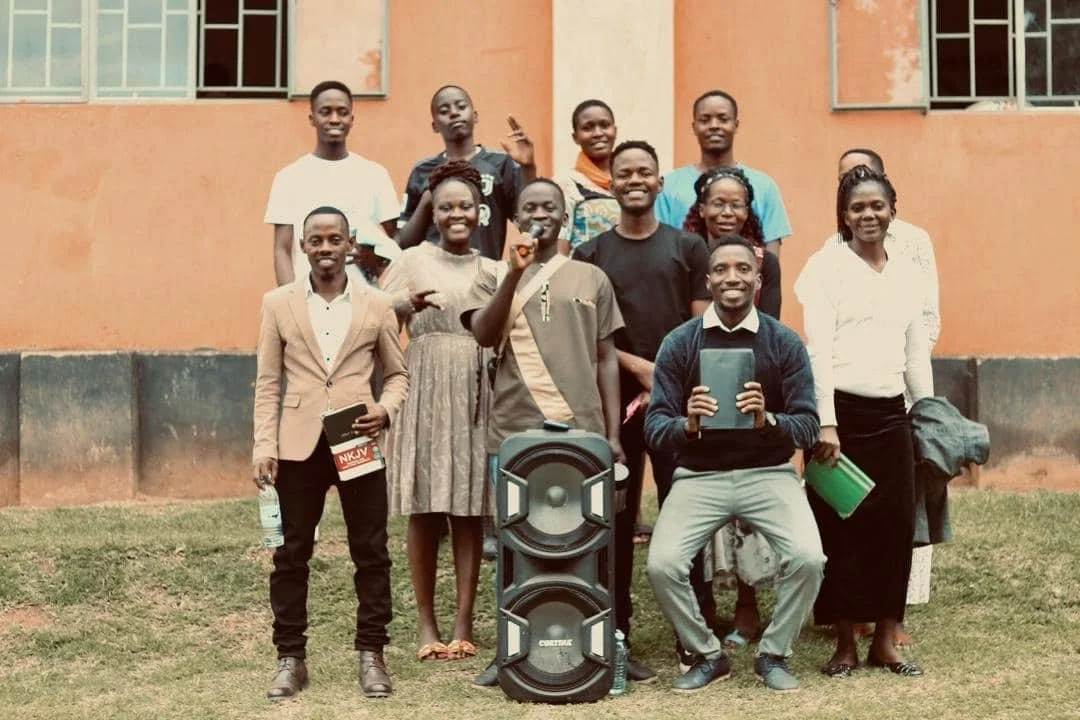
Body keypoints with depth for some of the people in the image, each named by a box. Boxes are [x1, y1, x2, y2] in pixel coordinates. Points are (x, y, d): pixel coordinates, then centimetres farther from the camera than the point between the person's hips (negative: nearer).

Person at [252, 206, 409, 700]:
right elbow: (267, 382, 4)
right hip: (299, 445, 0)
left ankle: (371, 655, 14)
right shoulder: (278, 304, 6)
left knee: (371, 552, 3)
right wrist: (264, 445, -4)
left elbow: (398, 373, 12)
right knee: (291, 554, 4)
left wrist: (386, 410, -9)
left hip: (360, 443, 0)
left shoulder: (376, 305, 6)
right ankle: (290, 658, 14)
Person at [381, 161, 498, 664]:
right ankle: (427, 625, 8)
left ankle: (464, 626, 7)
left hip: (475, 395, 2)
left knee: (469, 510, 1)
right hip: (424, 391, -2)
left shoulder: (493, 272, 12)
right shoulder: (412, 262, 5)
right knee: (424, 512, -1)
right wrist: (410, 306, -22)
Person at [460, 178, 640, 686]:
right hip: (514, 431, 0)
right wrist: (515, 272, -15)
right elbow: (483, 336, -8)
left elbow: (606, 359, 10)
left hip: (581, 430, 0)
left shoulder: (591, 278, 11)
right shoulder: (494, 277, 10)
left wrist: (613, 433, 4)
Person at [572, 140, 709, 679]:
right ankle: (615, 631, 12)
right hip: (614, 398, 1)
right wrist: (640, 367, -10)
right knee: (616, 516, 4)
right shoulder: (591, 255, 8)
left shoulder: (688, 248, 7)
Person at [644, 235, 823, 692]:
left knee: (808, 558, -24)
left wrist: (767, 420, -26)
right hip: (699, 475, 0)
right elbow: (654, 427, -5)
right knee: (662, 564, -22)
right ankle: (706, 655, 7)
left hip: (768, 473, 0)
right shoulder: (679, 343, -3)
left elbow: (808, 427, -5)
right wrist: (687, 425, -28)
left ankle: (773, 655, 5)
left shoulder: (785, 343, -2)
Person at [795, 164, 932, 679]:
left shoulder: (908, 273, 13)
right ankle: (845, 642, 12)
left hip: (891, 414, 5)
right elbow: (818, 349, -9)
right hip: (841, 410, -4)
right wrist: (826, 423, -15)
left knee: (896, 523, 4)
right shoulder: (826, 266, -3)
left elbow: (918, 353, 17)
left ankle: (885, 639, 15)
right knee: (841, 526, 1)